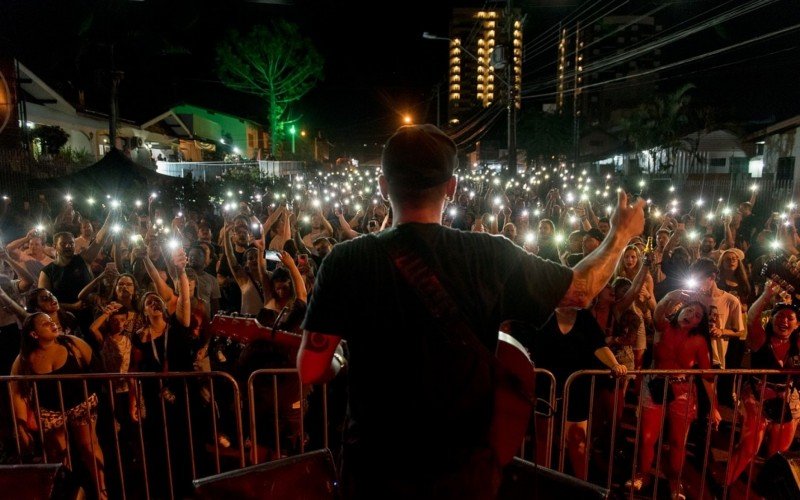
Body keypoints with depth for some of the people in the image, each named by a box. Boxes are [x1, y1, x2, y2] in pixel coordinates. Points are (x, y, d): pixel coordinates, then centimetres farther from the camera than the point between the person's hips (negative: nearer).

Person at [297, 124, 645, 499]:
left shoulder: (346, 261, -17)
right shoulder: (492, 257, -13)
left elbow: (311, 370, -13)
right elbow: (582, 290, 1)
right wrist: (621, 233, 20)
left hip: (376, 470, -1)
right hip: (466, 468, 1)